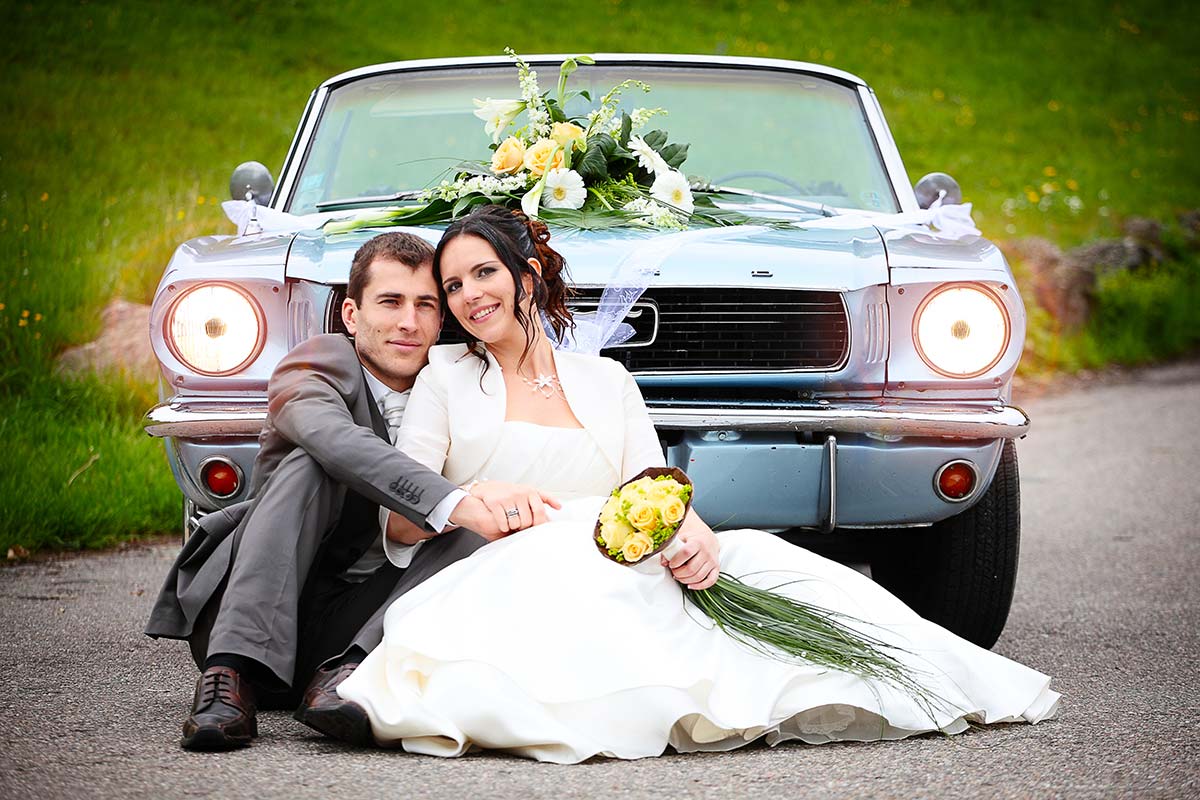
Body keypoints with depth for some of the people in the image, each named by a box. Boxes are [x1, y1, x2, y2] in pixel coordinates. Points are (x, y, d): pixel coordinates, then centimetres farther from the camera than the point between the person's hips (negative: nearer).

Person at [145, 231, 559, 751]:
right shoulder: (321, 364, -5)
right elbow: (336, 440, -28)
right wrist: (454, 503, -41)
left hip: (358, 630, 4)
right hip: (256, 626, -3)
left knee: (479, 531, -16)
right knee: (307, 467, -24)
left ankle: (347, 677, -35)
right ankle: (233, 676, -37)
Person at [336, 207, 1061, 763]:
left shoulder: (606, 379, 23)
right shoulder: (446, 378, 15)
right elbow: (400, 524, 7)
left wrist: (693, 533, -13)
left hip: (627, 577, 3)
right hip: (502, 584, -3)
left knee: (755, 553, -24)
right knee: (560, 557, -40)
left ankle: (916, 680, -30)